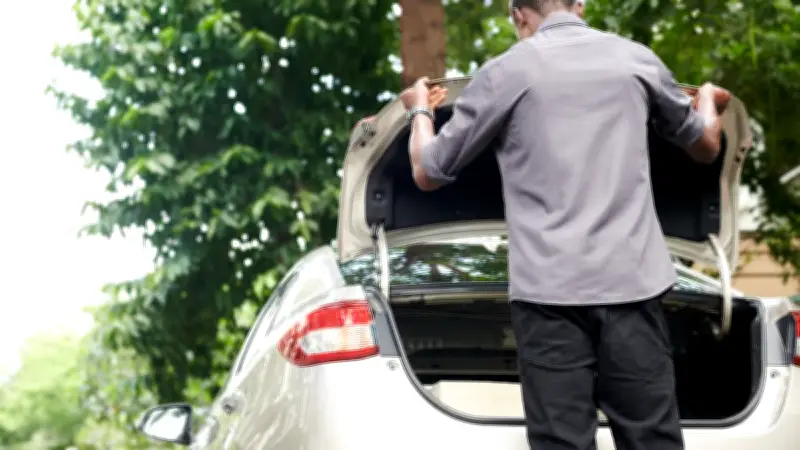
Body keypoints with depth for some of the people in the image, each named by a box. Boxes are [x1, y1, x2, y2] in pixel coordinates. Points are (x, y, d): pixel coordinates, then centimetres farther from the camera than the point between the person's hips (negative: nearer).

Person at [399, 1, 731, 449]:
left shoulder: (506, 71, 5)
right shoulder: (638, 58, 13)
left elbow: (428, 173, 14)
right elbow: (706, 146, 29)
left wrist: (420, 110, 34)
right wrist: (708, 100, 52)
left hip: (549, 290, -2)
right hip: (632, 281, 2)